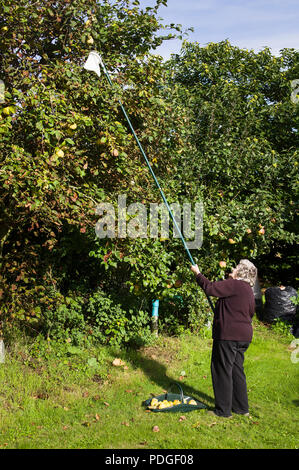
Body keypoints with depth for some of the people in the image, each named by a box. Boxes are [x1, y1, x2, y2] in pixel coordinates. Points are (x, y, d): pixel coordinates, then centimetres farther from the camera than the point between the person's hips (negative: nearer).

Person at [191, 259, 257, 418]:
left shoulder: (235, 285, -14)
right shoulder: (249, 292, 16)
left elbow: (210, 288, -17)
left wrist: (197, 273, -2)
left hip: (228, 336, -9)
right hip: (244, 335, 9)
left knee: (222, 371, 1)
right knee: (237, 370, 17)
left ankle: (223, 410, 9)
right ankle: (241, 407, 25)